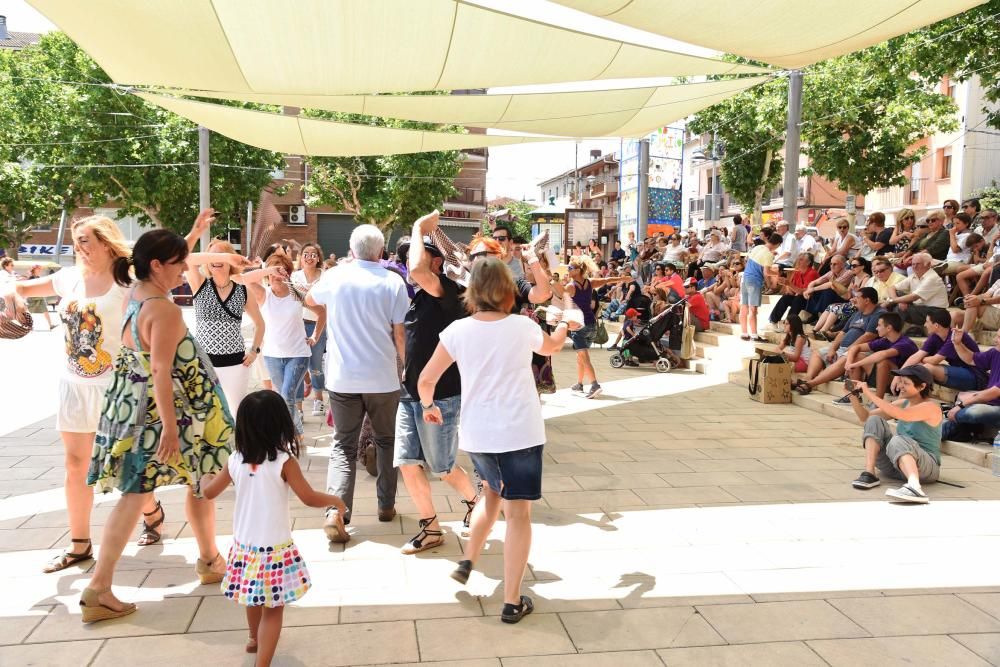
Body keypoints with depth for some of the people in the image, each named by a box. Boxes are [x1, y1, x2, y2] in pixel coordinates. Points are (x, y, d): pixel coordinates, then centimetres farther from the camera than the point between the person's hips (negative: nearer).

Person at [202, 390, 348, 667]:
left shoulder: (235, 461, -4)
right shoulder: (284, 461, -17)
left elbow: (209, 493, 9)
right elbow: (309, 498, -15)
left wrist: (204, 480, 31)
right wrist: (334, 500, 4)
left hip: (245, 546, 6)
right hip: (275, 548, -6)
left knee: (254, 599, 28)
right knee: (273, 610, 4)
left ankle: (255, 639, 51)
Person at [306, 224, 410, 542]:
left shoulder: (335, 276, -1)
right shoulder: (393, 282, -6)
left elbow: (309, 300, 21)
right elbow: (399, 334, -7)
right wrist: (409, 367, 8)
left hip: (342, 378, 1)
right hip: (383, 378, -1)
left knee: (343, 445, 7)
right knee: (386, 441, 19)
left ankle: (336, 512, -10)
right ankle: (386, 505, 25)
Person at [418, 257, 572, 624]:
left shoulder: (457, 330, -4)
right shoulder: (523, 326, -4)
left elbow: (425, 380, -1)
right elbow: (551, 346, 19)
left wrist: (428, 405, 21)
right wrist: (564, 324, 41)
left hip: (476, 434, 3)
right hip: (519, 432, -3)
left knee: (492, 493, 28)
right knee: (517, 512, 4)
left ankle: (467, 561, 24)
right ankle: (512, 601, 6)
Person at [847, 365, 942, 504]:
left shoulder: (931, 407, -12)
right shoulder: (903, 403, 9)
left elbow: (900, 415, -32)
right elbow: (865, 417, 11)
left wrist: (869, 394, -28)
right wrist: (854, 396, -5)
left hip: (926, 467, -7)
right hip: (895, 466, 7)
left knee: (898, 441, -37)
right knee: (874, 421, -8)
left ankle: (914, 486, -63)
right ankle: (869, 473, -22)